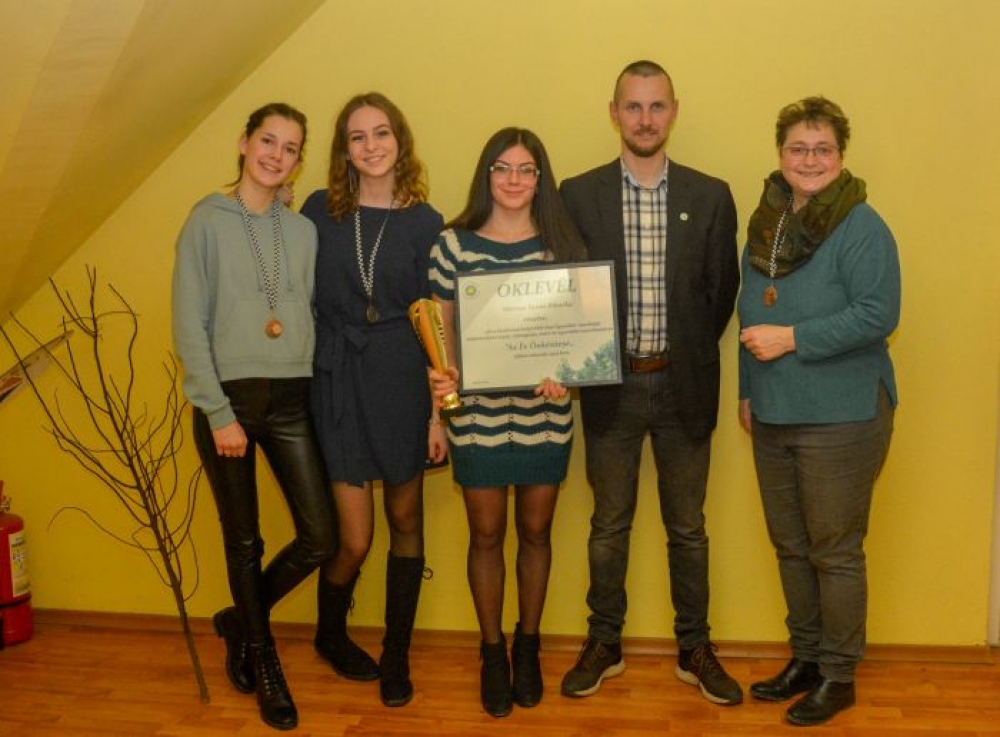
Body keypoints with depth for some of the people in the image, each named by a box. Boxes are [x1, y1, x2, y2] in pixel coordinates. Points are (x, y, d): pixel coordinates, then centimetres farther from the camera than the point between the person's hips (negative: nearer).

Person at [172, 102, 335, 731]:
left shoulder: (303, 230, 9)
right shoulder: (207, 221, -2)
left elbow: (311, 316, 11)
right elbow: (189, 326, -6)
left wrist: (312, 385, 0)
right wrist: (219, 413, -11)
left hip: (291, 398, 4)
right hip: (228, 397, -3)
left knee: (320, 541, 2)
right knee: (245, 542, 7)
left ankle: (242, 620, 29)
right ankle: (262, 658, 29)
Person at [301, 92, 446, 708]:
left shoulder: (426, 223, 2)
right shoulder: (320, 211, 3)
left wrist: (439, 412, -3)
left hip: (403, 383, 1)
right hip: (338, 382, 0)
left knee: (405, 522, 10)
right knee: (355, 539, 0)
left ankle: (397, 656, 29)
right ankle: (331, 633, 32)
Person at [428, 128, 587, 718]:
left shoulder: (561, 244, 1)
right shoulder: (454, 244, -2)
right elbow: (442, 330, 2)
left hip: (544, 415, 1)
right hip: (477, 414, -1)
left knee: (535, 531, 14)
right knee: (487, 535, 11)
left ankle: (528, 646, 33)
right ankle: (493, 650, 30)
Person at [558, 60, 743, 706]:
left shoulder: (711, 196, 0)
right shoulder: (578, 195, -1)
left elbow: (723, 290, 4)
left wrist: (691, 354, 1)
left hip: (684, 386, 1)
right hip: (611, 387, 0)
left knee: (688, 527, 12)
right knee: (609, 526, 12)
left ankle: (695, 649, 28)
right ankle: (604, 645, 28)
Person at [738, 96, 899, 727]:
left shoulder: (861, 226, -11)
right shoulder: (766, 222, 10)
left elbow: (878, 315, -18)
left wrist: (792, 338, -20)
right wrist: (748, 390, 17)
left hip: (840, 416, -6)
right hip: (773, 414, 7)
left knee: (835, 550, 4)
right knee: (791, 546, 15)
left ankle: (839, 675, 21)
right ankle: (806, 657, 32)